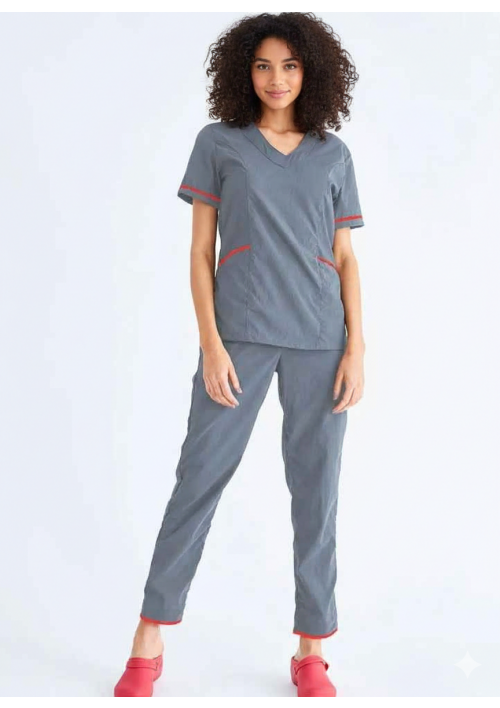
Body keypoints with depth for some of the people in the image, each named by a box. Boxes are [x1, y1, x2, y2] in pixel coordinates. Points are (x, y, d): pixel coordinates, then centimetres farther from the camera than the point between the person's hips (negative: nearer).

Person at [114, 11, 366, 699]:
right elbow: (200, 251, 3)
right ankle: (149, 641, 12)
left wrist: (357, 347, -1)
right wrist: (210, 344, -7)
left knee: (316, 489, 3)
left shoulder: (334, 155, 12)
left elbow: (345, 258, 10)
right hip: (239, 335, -1)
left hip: (320, 339, 2)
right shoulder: (218, 142, 7)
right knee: (199, 478, -1)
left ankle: (312, 655, 15)